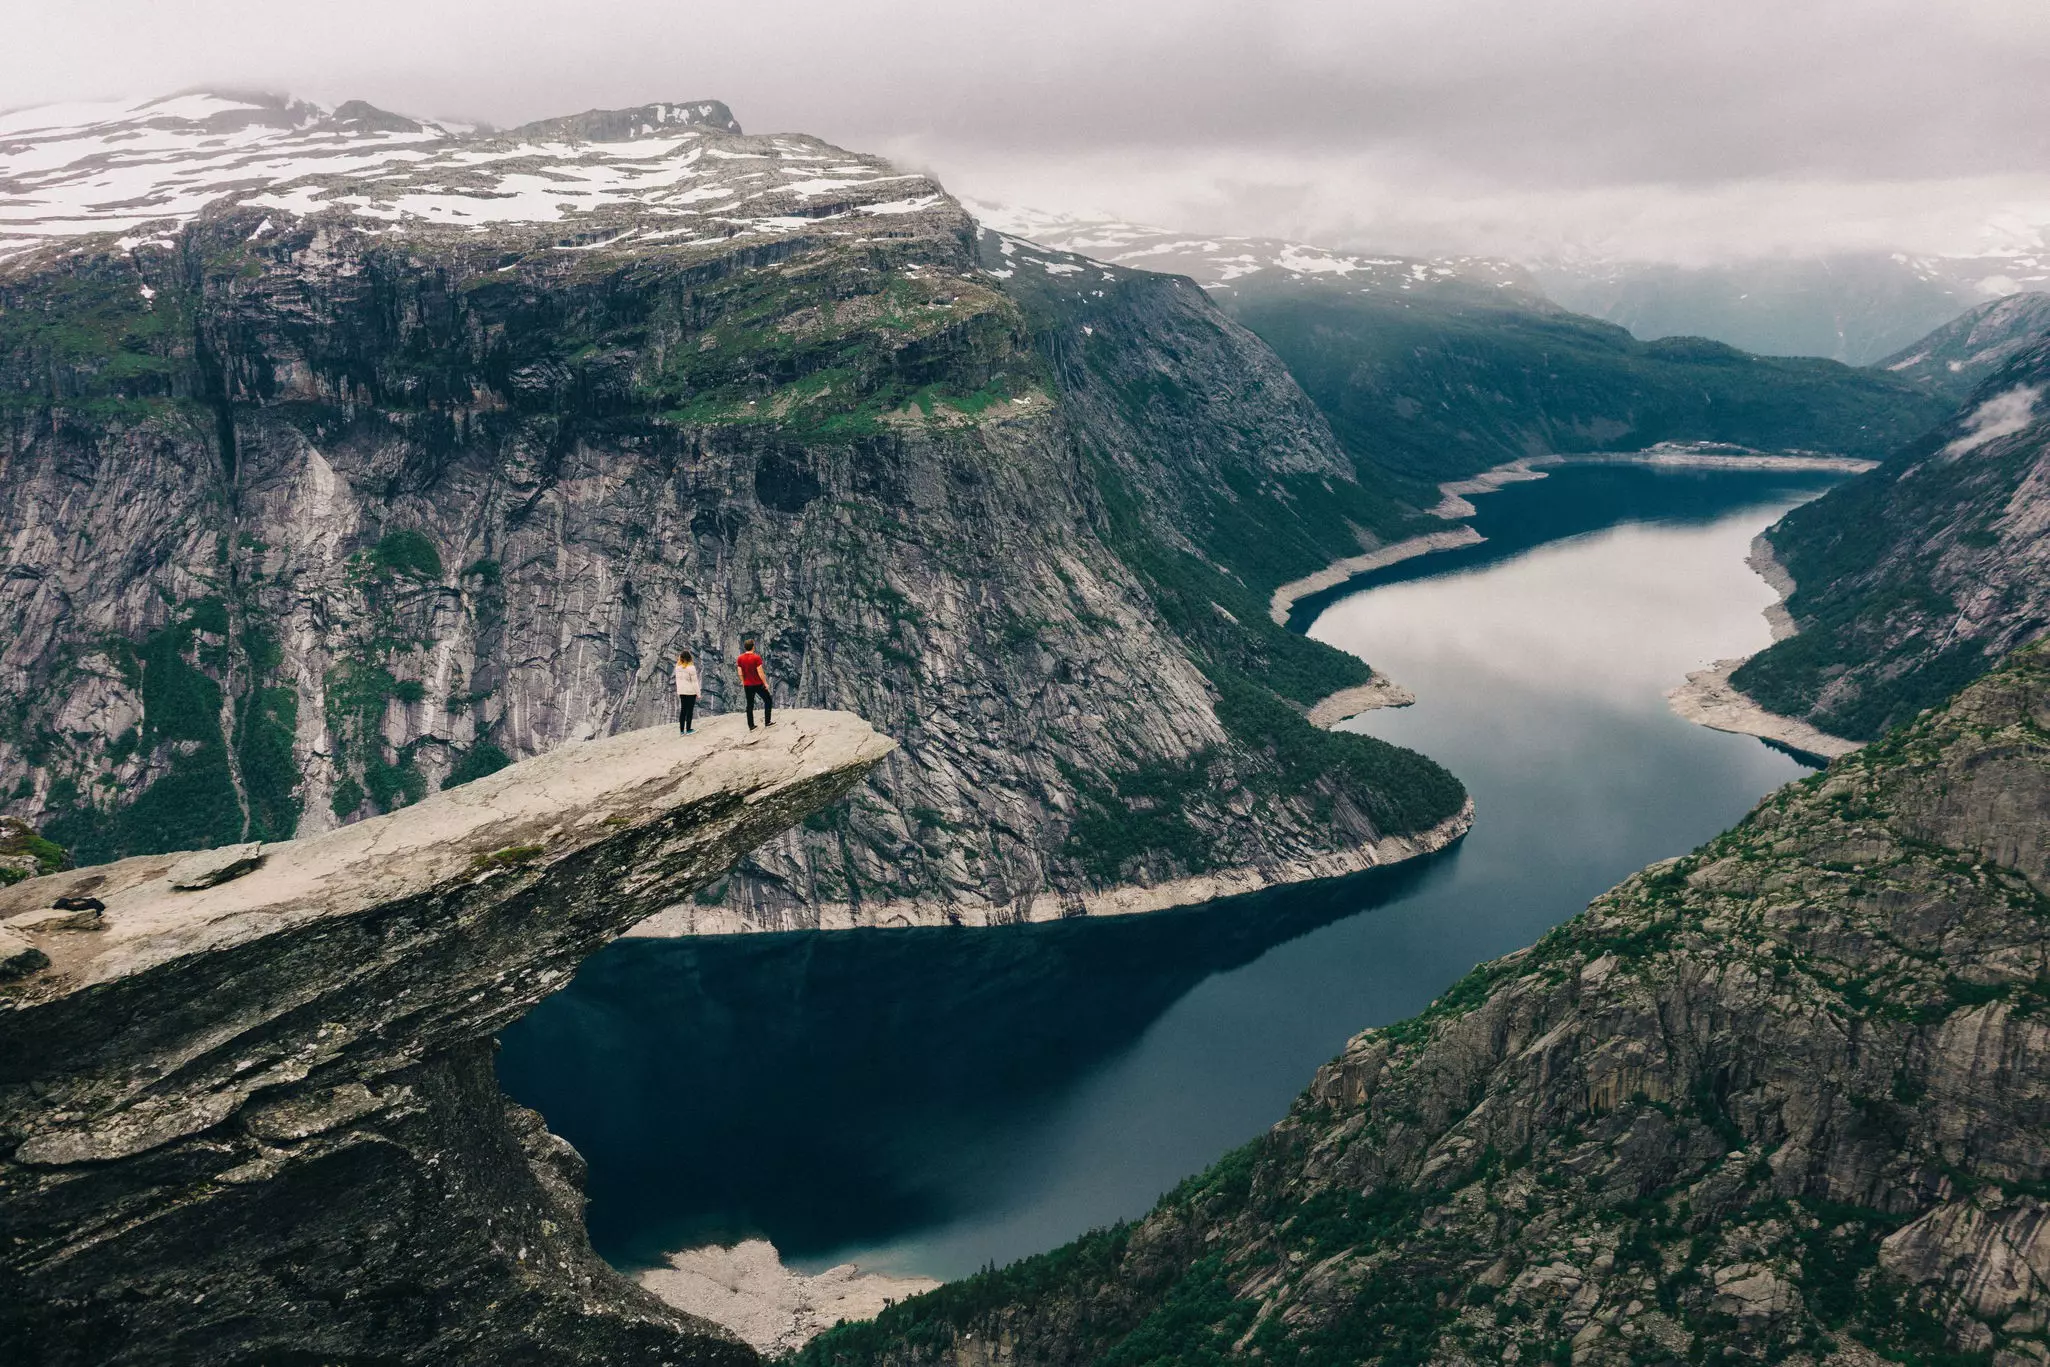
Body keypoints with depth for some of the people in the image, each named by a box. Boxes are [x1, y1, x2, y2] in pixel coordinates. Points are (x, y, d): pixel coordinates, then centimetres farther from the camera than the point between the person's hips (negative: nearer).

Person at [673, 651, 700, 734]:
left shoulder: (678, 667, -2)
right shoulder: (691, 668, -19)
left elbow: (677, 680, 8)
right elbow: (694, 682, -15)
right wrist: (698, 693, -6)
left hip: (681, 692, 5)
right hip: (690, 692, -5)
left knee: (683, 710, 13)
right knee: (689, 710, 5)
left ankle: (682, 730, 16)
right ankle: (688, 730, 10)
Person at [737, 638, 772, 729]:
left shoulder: (740, 658, -2)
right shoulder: (756, 658, -18)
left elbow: (740, 673, 3)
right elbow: (760, 672, -18)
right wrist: (765, 683, -8)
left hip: (747, 685, 5)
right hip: (758, 684, -5)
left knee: (750, 705, 12)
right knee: (767, 700, 14)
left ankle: (751, 726, 14)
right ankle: (767, 721, 15)